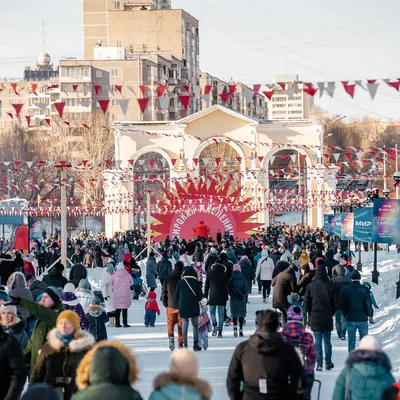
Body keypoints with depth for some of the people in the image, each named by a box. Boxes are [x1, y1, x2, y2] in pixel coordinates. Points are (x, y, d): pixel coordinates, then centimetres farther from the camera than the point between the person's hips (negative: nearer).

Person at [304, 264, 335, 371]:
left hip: (315, 318, 0)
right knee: (327, 341, 10)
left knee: (318, 341, 3)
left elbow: (306, 302, 0)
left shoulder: (311, 286, -5)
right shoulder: (330, 285, -7)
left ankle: (319, 363, 0)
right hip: (327, 318, 0)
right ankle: (328, 363, 12)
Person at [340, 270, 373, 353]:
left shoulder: (346, 289, -1)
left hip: (350, 319, 1)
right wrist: (370, 314, 10)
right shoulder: (365, 290, -7)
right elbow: (368, 304, -7)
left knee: (351, 340, 5)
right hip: (362, 318, -1)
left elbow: (342, 305, 3)